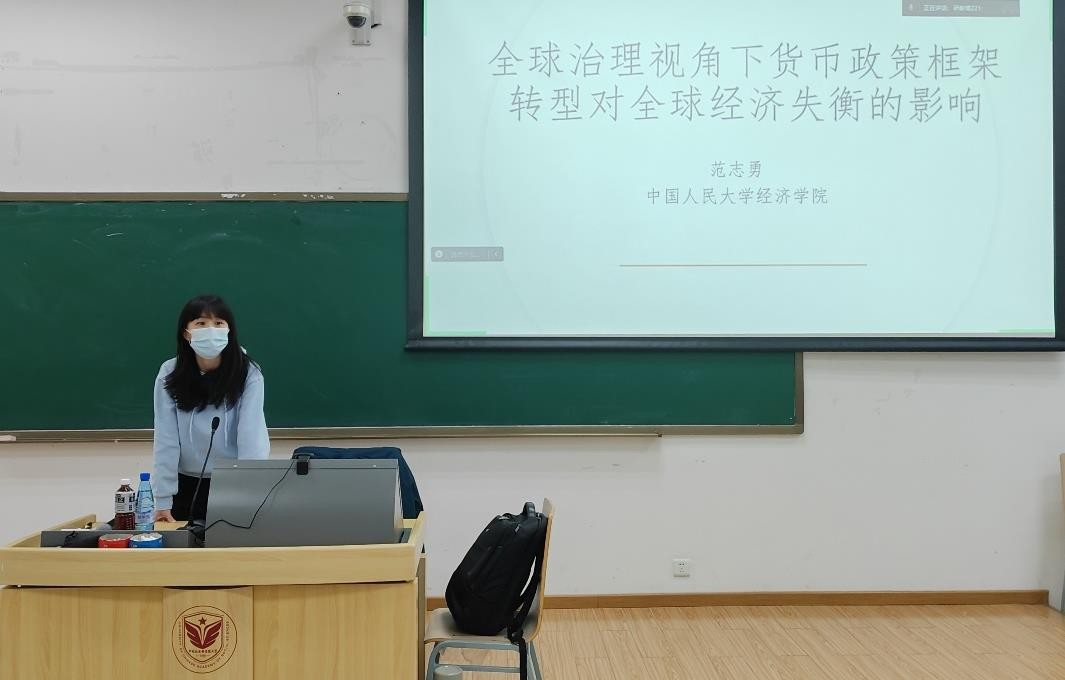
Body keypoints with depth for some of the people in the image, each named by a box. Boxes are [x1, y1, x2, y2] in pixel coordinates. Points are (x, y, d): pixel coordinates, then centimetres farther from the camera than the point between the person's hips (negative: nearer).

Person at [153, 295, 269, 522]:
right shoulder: (170, 374, -8)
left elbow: (251, 438, -20)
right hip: (187, 484, 1)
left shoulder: (248, 374, -13)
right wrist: (163, 501, -15)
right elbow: (166, 440, -11)